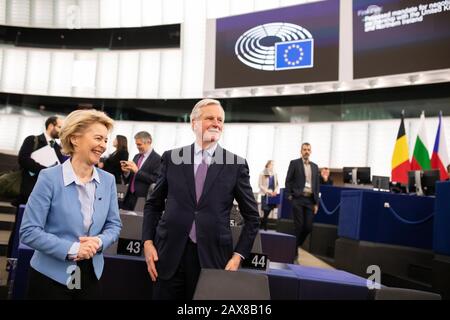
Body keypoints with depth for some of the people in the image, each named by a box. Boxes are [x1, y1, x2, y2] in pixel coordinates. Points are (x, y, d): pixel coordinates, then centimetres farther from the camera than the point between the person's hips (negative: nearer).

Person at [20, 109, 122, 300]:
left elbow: (114, 225, 5)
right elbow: (28, 231, -14)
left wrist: (99, 241, -15)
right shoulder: (50, 177, -13)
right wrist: (72, 249, -21)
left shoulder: (108, 180, 0)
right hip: (50, 276, -4)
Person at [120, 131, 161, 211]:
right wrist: (126, 172, -3)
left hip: (142, 199, -7)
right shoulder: (137, 156, 15)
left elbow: (156, 180, -19)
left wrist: (137, 171, -19)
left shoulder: (157, 159, -9)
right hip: (130, 196, 7)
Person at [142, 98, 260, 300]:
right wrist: (148, 242, 0)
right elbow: (153, 204, 11)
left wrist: (238, 256, -3)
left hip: (212, 258, -1)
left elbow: (252, 217, 4)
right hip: (170, 255, 1)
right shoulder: (172, 157, 3)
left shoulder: (236, 164, -1)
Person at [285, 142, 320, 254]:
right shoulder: (294, 163, 5)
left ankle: (296, 245, 21)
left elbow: (317, 185, 14)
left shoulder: (315, 166, 16)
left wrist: (316, 203, 8)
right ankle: (294, 250, 7)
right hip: (298, 199, -4)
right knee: (299, 226, -5)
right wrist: (289, 195, -7)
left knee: (308, 227, 0)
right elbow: (288, 181, 3)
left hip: (310, 200, 4)